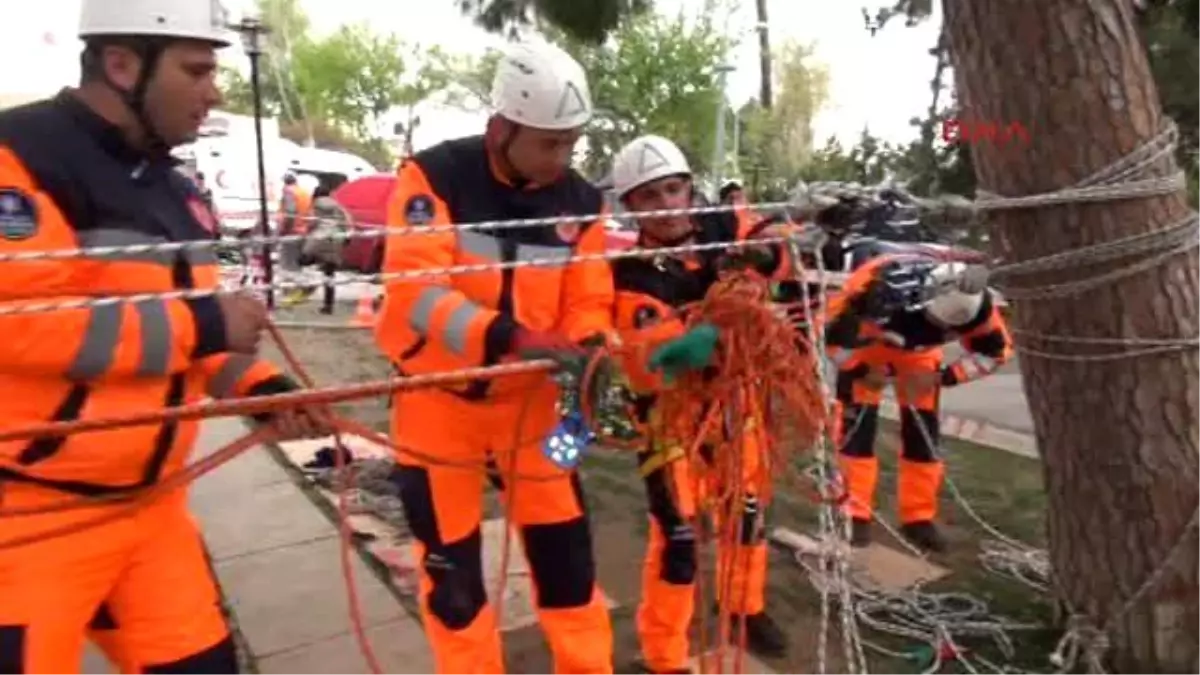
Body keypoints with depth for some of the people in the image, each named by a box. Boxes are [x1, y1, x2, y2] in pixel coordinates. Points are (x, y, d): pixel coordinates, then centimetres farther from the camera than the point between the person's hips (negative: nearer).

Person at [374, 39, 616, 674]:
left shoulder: (580, 202, -5)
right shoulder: (435, 175, -16)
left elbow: (587, 301, 0)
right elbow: (414, 288, -26)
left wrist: (589, 350, -22)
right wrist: (507, 338, -39)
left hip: (531, 395, 3)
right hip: (439, 397, -2)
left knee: (564, 547, 9)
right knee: (450, 559, 11)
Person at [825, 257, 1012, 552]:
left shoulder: (975, 304, -30)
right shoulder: (881, 288, -44)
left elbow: (995, 350, -11)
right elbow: (830, 329, -32)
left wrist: (942, 376, -21)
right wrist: (862, 372, -22)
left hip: (918, 349, 4)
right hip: (865, 340, -3)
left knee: (923, 430, 1)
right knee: (856, 426, -10)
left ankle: (919, 518, 14)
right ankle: (853, 514, 1)